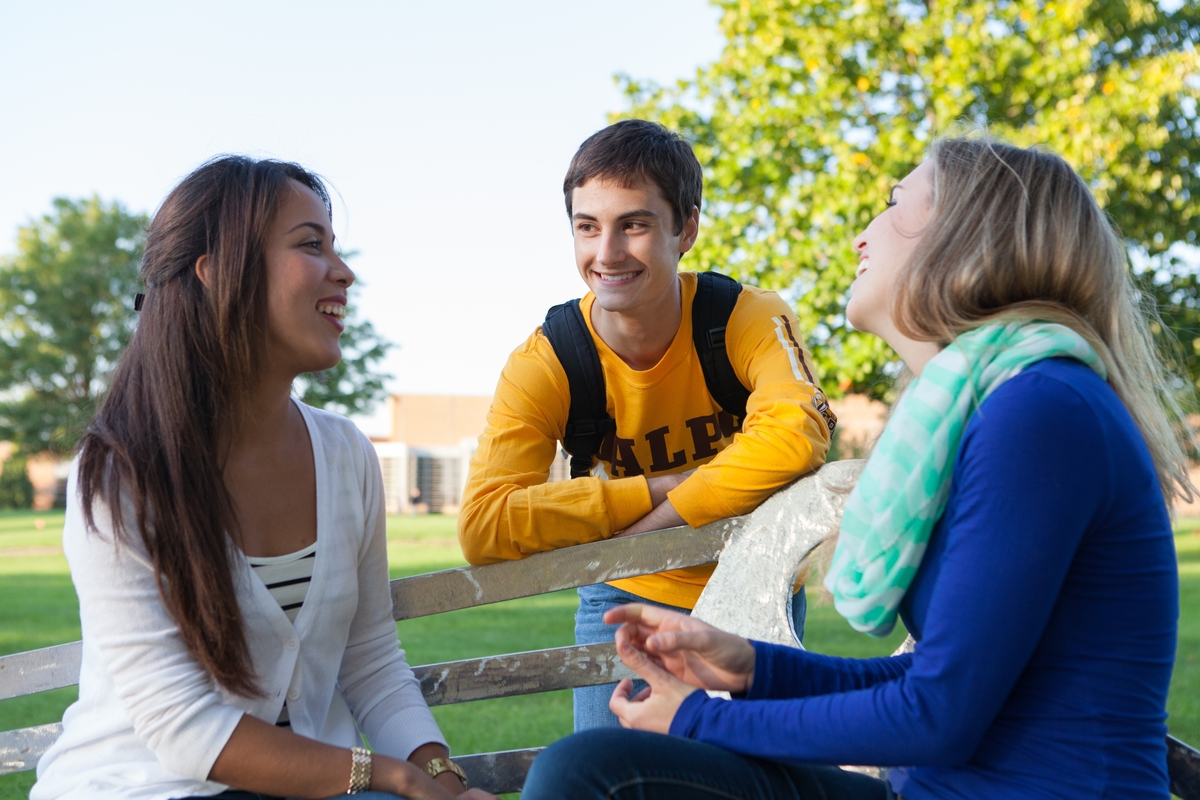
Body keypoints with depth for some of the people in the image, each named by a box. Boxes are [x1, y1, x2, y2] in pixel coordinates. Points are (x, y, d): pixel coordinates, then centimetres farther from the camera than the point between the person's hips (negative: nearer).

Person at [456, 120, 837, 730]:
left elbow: (797, 434, -40)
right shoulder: (542, 365, -19)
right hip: (626, 598, 1)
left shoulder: (752, 320, -20)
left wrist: (657, 518, -36)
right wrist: (658, 489, -32)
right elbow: (483, 526, -30)